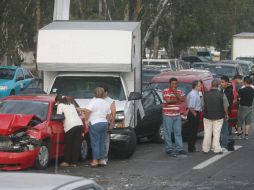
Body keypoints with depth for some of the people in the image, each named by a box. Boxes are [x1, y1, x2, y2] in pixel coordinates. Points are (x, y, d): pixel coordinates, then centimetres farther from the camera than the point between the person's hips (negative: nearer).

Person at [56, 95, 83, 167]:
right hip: (79, 124, 6)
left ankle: (67, 162, 11)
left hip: (71, 125, -6)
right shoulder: (71, 105, 29)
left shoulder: (60, 105, 9)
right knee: (76, 145, 6)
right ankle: (74, 162, 7)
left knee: (68, 144, 6)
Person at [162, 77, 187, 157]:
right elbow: (168, 100, -19)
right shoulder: (166, 91, -6)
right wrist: (177, 100, -7)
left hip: (177, 115, 6)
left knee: (178, 132, 7)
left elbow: (183, 99, -4)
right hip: (168, 115, -6)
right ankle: (169, 149, 2)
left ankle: (179, 149, 11)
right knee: (168, 133, -2)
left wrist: (175, 93, -10)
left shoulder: (179, 91, 12)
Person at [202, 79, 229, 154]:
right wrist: (226, 114, 11)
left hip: (207, 117, 1)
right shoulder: (222, 95, -9)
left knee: (207, 133, 9)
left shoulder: (205, 94, -5)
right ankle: (217, 149, 3)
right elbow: (225, 106, -5)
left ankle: (205, 149, 15)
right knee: (216, 133, 3)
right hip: (218, 117, -1)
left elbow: (202, 106, 2)